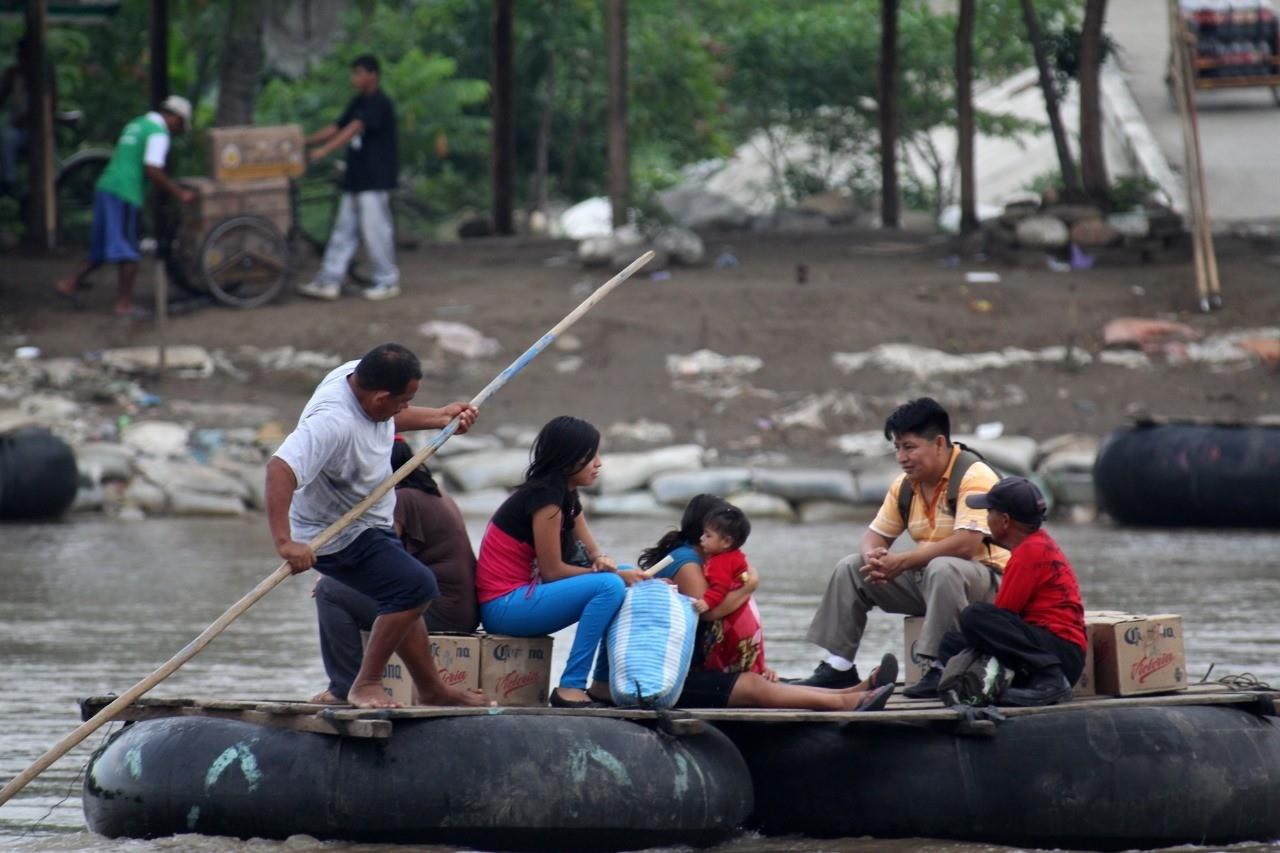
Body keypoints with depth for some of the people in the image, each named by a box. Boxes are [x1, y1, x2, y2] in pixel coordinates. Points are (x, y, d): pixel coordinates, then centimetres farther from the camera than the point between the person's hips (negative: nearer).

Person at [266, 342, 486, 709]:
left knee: (404, 600, 22)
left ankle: (433, 690, 40)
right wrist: (284, 541, -52)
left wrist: (440, 417, 16)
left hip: (370, 525, 10)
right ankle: (366, 685, -11)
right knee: (415, 586, -21)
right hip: (337, 538, -10)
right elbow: (280, 467, -48)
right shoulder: (333, 421, -37)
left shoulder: (359, 375, -7)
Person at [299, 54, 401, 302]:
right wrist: (304, 142, 8)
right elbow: (336, 128, 16)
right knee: (344, 229, 7)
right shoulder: (358, 102, 15)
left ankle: (388, 282, 6)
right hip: (356, 177, 9)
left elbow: (353, 129, -24)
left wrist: (324, 150, -33)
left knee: (375, 228, -4)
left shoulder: (379, 104, -14)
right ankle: (329, 281, 6)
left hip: (376, 178, -9)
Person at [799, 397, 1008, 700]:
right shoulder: (905, 485, 6)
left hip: (986, 578, -8)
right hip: (923, 579, 8)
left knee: (942, 568, -40)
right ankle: (839, 666, 5)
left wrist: (900, 563, -27)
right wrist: (872, 557, -15)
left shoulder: (973, 476, -19)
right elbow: (877, 535, 12)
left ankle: (941, 670, -37)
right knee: (849, 569, 5)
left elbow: (966, 544, -30)